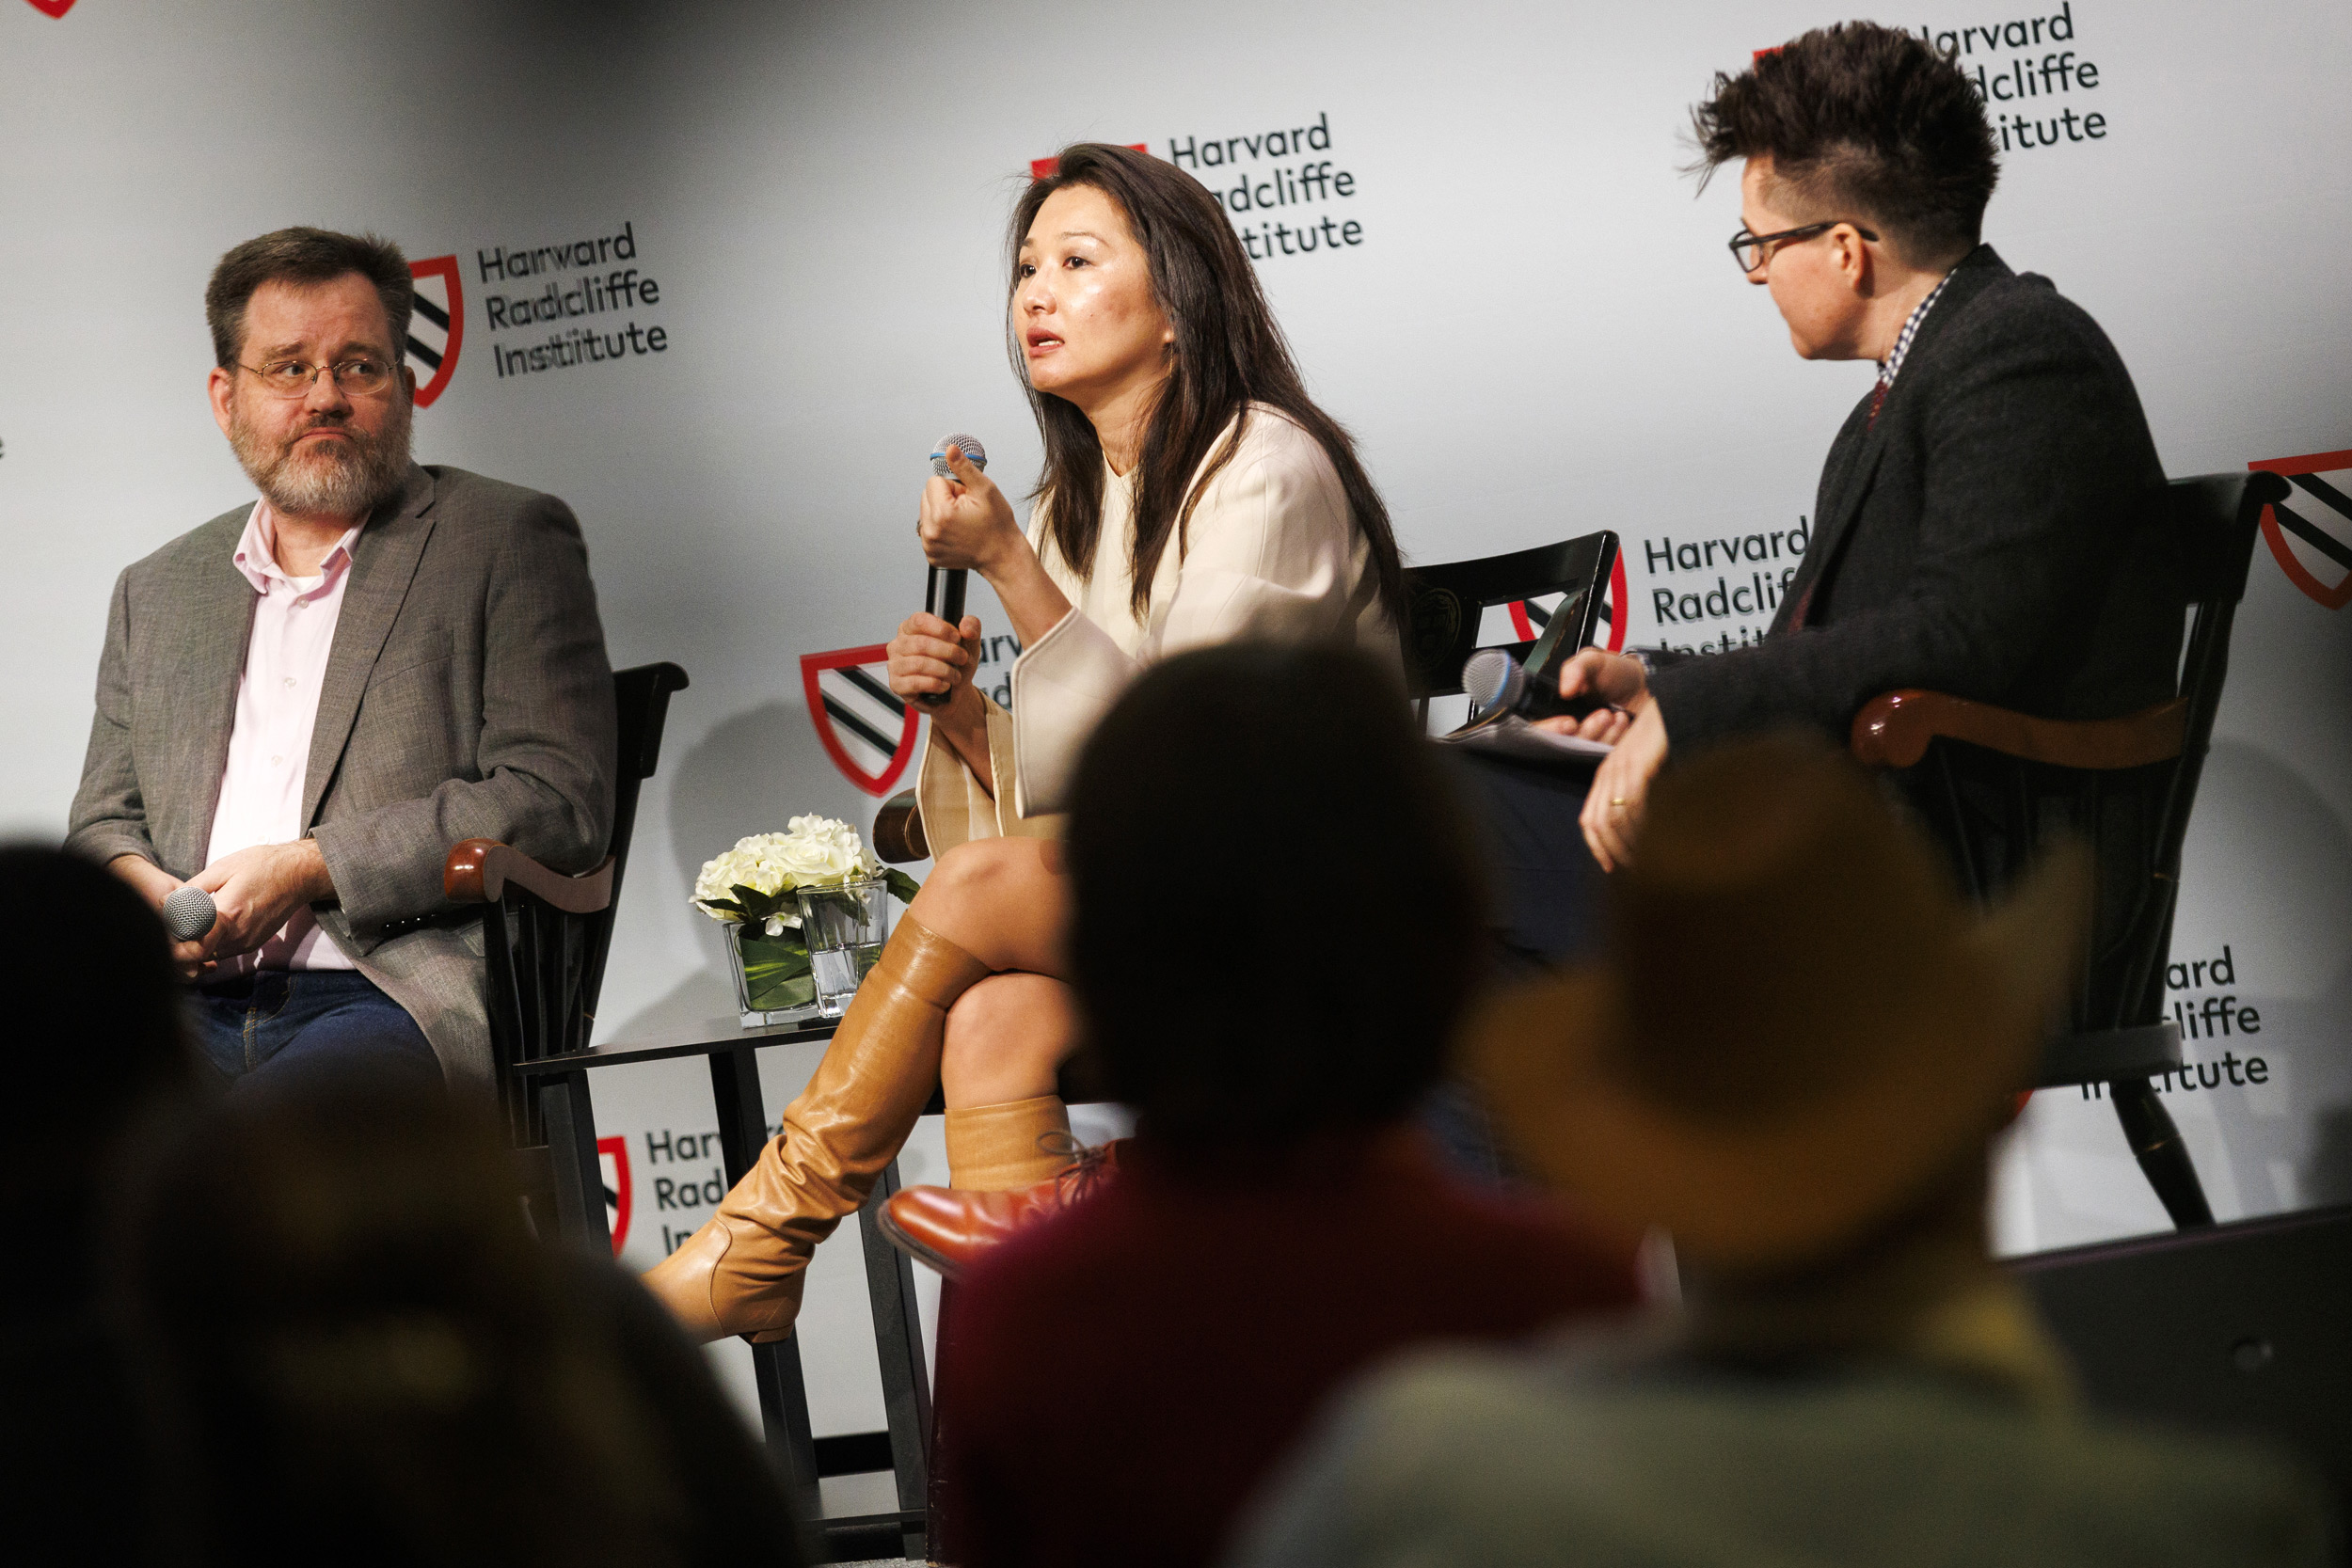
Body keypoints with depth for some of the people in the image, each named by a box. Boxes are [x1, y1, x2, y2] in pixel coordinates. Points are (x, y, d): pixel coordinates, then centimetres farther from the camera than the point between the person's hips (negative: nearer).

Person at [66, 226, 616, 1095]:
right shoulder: (156, 592, 25)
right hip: (196, 1011, 4)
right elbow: (103, 826, 27)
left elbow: (558, 804, -2)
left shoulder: (508, 541, 9)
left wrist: (308, 869, -10)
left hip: (406, 1000, -4)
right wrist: (146, 894, 0)